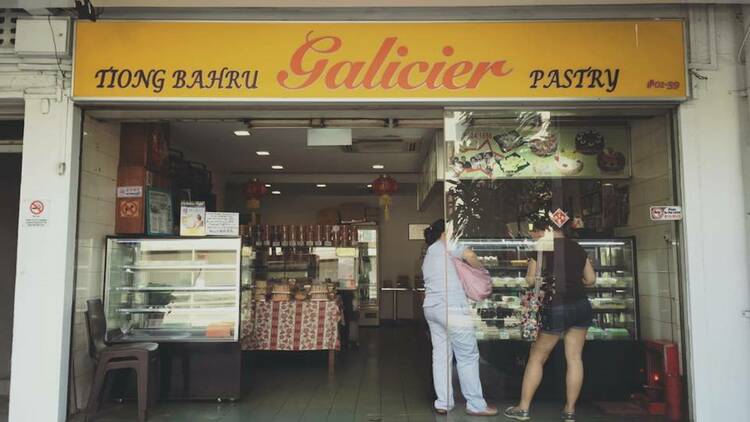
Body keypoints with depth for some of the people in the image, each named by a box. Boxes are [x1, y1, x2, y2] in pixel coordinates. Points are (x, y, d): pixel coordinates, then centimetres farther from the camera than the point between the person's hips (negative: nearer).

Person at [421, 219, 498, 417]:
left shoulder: (428, 257, 25)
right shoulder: (444, 246, 0)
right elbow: (469, 255, -16)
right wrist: (481, 270, 2)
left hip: (431, 307, 9)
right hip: (451, 307, -9)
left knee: (441, 355, 7)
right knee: (468, 355, -2)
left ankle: (443, 403, 8)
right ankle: (476, 405, 2)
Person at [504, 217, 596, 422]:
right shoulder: (577, 248, 8)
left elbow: (531, 280, -2)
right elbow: (591, 279, 14)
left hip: (555, 309, -4)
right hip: (582, 306, 5)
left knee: (537, 358, 7)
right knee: (574, 358, 9)